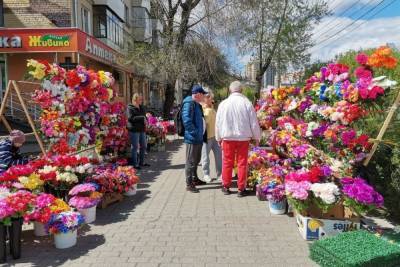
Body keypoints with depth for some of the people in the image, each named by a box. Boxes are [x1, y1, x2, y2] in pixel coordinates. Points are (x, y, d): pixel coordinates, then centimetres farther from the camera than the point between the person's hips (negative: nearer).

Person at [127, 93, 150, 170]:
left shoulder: (141, 107, 18)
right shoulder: (130, 108, -6)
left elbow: (144, 116, 24)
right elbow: (131, 118, -18)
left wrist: (145, 119, 0)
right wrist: (142, 118, -17)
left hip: (142, 129, 8)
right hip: (134, 130, -8)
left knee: (143, 146, 12)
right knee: (135, 147, -4)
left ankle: (141, 162, 24)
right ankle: (135, 164, 3)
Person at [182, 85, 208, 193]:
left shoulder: (197, 104, 15)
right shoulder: (189, 103, -16)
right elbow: (187, 121, -24)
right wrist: (195, 133, -20)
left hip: (199, 138, 10)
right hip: (192, 138, -10)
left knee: (196, 160, 20)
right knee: (191, 161, -2)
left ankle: (195, 179, 35)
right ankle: (189, 184, 7)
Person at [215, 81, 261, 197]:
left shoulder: (223, 104, -3)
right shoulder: (247, 103, -6)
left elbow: (218, 122, 4)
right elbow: (254, 122, -1)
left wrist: (218, 138, 17)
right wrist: (257, 137, 12)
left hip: (227, 137, 1)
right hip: (243, 137, -1)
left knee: (227, 162, 11)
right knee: (242, 163, 7)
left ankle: (226, 186, 21)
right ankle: (241, 189, 13)